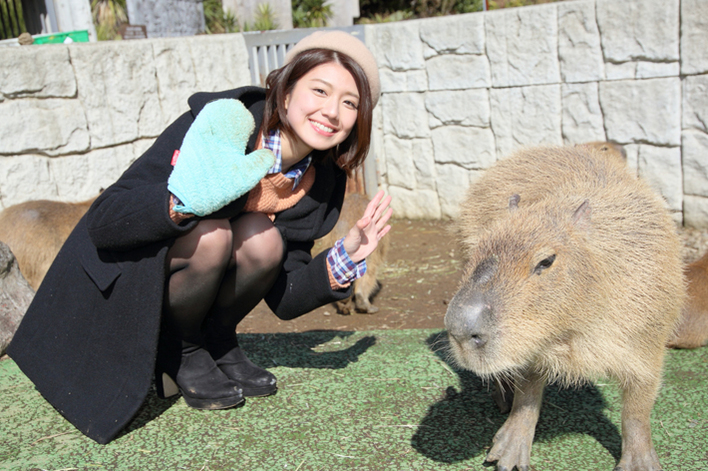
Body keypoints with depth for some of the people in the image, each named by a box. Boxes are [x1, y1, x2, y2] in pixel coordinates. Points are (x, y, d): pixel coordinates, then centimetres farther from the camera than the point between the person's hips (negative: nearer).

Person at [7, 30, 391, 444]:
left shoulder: (321, 186, -10)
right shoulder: (215, 126, -27)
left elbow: (284, 300, -4)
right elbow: (102, 223, -27)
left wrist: (344, 259, -21)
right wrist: (183, 203, -46)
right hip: (117, 288, -4)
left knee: (262, 238, -25)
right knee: (210, 235, -33)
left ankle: (219, 343, 2)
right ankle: (181, 353, -4)